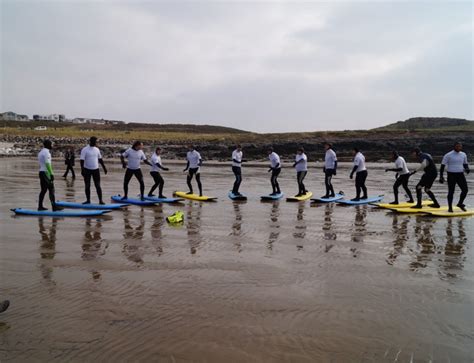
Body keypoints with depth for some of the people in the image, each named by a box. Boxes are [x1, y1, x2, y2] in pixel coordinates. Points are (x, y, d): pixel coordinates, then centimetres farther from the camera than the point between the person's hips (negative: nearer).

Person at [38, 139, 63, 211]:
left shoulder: (41, 152, 18)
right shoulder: (46, 152, -13)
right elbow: (47, 164, -21)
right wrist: (51, 174, -22)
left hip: (41, 172, 10)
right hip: (46, 173, -10)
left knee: (43, 190, 11)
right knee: (51, 190, -9)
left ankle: (40, 206, 12)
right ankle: (54, 207, -10)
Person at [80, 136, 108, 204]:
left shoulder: (97, 149, 8)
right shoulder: (85, 150, -7)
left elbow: (100, 159, 17)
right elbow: (82, 160, -12)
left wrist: (104, 167, 15)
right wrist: (82, 169, -20)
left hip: (96, 169, 3)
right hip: (87, 170, -3)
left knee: (98, 185, -1)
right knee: (87, 186, 4)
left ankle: (100, 200, 0)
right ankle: (88, 200, 13)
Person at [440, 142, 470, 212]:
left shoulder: (463, 155, 7)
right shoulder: (448, 155, -8)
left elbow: (465, 164, 19)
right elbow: (442, 165, -6)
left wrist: (467, 169, -4)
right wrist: (441, 176, -12)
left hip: (460, 175, 5)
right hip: (451, 175, -4)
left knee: (465, 190, -1)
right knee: (451, 191, -1)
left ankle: (460, 203, 21)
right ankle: (450, 207, 11)